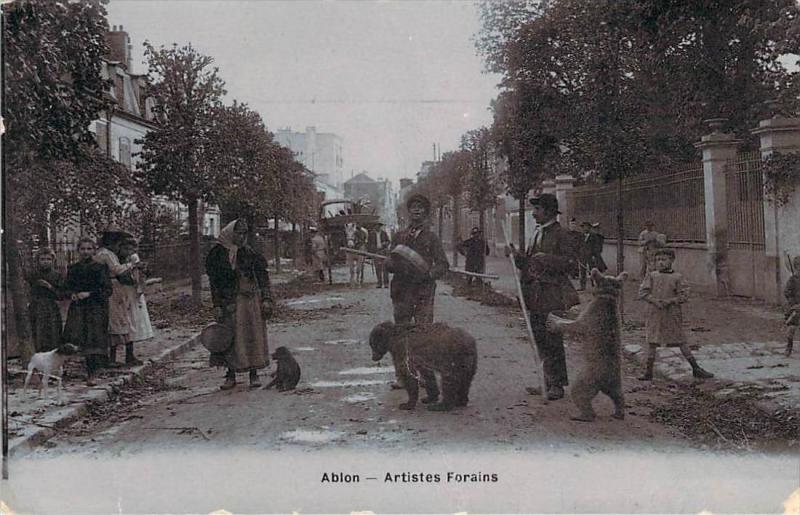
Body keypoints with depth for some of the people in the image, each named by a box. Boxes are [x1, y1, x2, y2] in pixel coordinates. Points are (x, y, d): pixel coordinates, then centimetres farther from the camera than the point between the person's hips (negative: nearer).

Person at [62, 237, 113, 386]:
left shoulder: (100, 268, 0)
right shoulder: (72, 269, 11)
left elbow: (108, 290, -4)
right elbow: (66, 288, 17)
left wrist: (89, 294, -13)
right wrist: (72, 294, -5)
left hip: (96, 308, -3)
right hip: (77, 308, 3)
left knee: (94, 341, -5)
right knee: (74, 337, -11)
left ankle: (91, 375, 3)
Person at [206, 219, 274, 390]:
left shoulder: (250, 253, 3)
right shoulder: (218, 253, -1)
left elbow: (262, 276, 3)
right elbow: (214, 282, -1)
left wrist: (267, 299, -6)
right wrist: (217, 306, -6)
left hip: (251, 301, 1)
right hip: (229, 302, -1)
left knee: (253, 336, 1)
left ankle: (254, 374, 10)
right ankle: (231, 375, 12)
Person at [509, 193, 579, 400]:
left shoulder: (562, 235, -9)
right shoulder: (537, 233, 18)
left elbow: (570, 263, -15)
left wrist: (546, 258, -23)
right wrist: (517, 256, 5)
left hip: (552, 298, -9)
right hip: (536, 298, 9)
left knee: (553, 342, -4)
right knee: (540, 341, 13)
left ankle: (557, 385, 5)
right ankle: (548, 382, 23)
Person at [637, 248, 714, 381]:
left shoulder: (677, 277, 1)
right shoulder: (651, 276, 4)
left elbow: (684, 296, -1)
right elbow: (642, 292, -1)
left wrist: (670, 301, -15)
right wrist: (655, 301, -15)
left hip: (672, 314, -1)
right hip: (655, 314, 1)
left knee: (681, 342, 4)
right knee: (652, 341, 3)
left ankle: (696, 369, 12)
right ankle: (648, 372, 10)